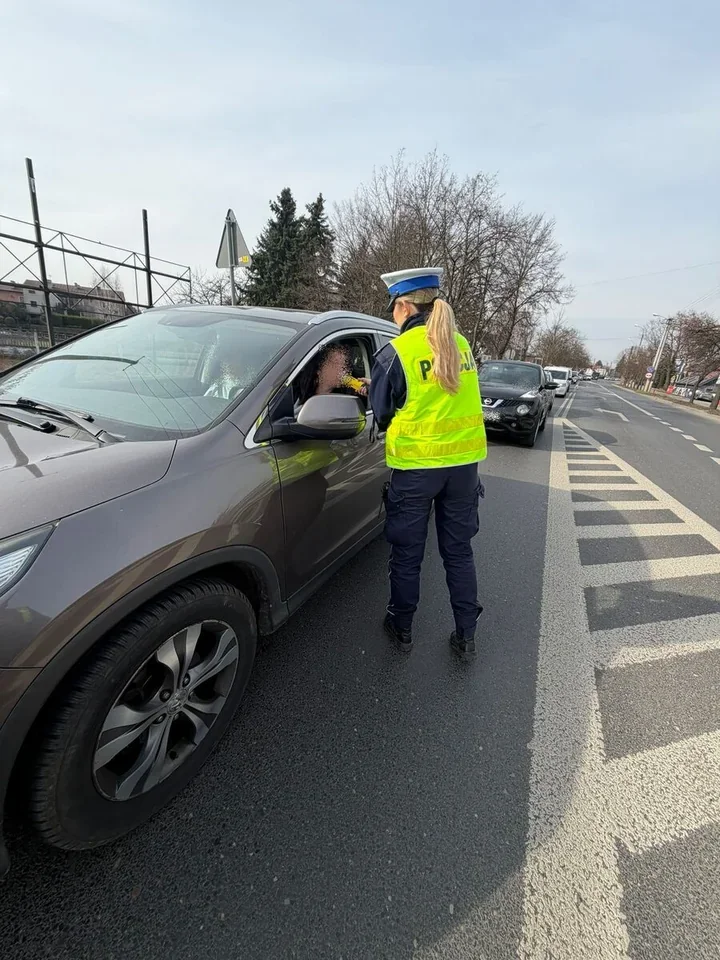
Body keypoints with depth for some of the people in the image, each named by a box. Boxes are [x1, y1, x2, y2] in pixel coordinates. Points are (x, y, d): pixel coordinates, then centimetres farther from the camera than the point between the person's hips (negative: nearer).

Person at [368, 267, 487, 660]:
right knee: (459, 551, 16)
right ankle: (466, 636, 26)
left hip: (415, 467, -4)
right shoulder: (461, 345, 6)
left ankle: (402, 628, 30)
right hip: (463, 462, 5)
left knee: (407, 554, 13)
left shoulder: (395, 353, -11)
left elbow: (381, 414, -3)